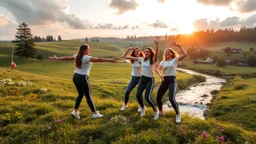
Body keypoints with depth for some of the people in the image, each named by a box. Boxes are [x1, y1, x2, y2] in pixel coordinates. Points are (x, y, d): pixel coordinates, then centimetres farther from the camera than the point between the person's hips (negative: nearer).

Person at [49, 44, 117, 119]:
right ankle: (95, 113, 14)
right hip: (82, 78, -8)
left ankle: (75, 111, 20)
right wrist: (109, 60, -29)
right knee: (88, 96, 2)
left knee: (80, 94, 20)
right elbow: (98, 60, -25)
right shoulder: (86, 58, -16)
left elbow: (66, 58, 15)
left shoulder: (77, 56, 6)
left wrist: (56, 58, 29)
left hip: (75, 77, 8)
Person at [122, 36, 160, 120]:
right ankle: (143, 108, 26)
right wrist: (126, 57, -8)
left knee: (147, 97, -15)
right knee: (138, 94, -4)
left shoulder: (153, 60, -11)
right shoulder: (142, 59, 4)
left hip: (150, 80, -5)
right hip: (142, 79, 5)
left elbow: (156, 53, -32)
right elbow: (131, 58, 8)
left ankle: (156, 111, 9)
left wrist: (156, 44, -44)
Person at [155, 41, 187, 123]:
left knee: (172, 99, -19)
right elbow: (157, 69, -4)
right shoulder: (163, 62, 12)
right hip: (164, 80, 5)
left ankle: (178, 115, 3)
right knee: (158, 97, 5)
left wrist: (178, 45, -13)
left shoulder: (175, 60, 1)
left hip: (172, 80, -5)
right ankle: (161, 112, 30)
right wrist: (160, 75, -25)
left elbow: (185, 54, -13)